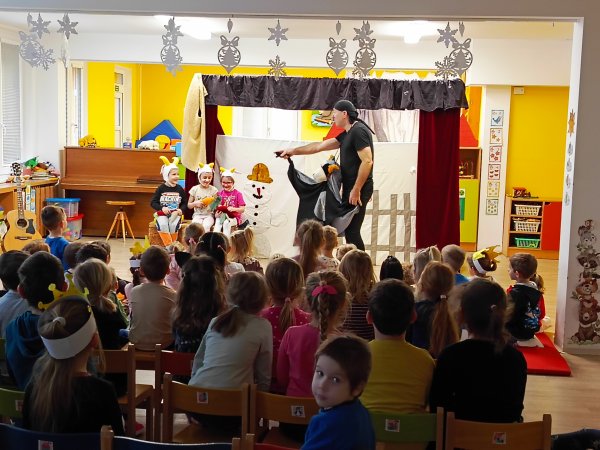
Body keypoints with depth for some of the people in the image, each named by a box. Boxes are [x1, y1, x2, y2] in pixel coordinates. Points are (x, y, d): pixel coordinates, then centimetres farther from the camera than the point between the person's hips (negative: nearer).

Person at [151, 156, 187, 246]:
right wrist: (162, 208, -14)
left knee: (173, 225, -30)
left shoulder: (180, 189, 7)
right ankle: (168, 245, -27)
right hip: (162, 214, -1)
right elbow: (153, 203, 3)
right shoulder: (161, 189, 2)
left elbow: (185, 203, 13)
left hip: (175, 214, 1)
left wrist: (181, 210, -8)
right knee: (162, 225, -31)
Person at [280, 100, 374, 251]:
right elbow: (319, 146, 24)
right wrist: (294, 151, 25)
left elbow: (367, 161, -20)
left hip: (358, 190, -10)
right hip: (351, 188, 10)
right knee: (350, 231, 8)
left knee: (352, 232, -10)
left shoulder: (359, 131, -12)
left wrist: (356, 190, -21)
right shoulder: (347, 134, 19)